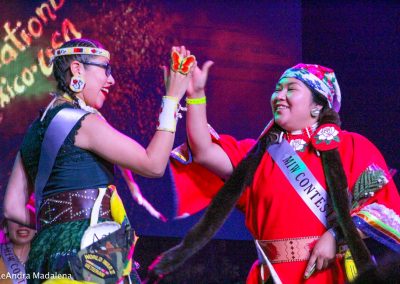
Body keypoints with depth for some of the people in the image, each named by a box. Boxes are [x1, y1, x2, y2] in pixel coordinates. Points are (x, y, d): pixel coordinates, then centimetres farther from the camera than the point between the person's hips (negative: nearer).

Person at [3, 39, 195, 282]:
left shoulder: (36, 130, 18)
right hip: (86, 247, -9)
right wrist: (172, 98, -3)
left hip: (45, 247, 9)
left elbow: (13, 208, 14)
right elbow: (154, 165, -7)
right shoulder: (84, 122, -6)